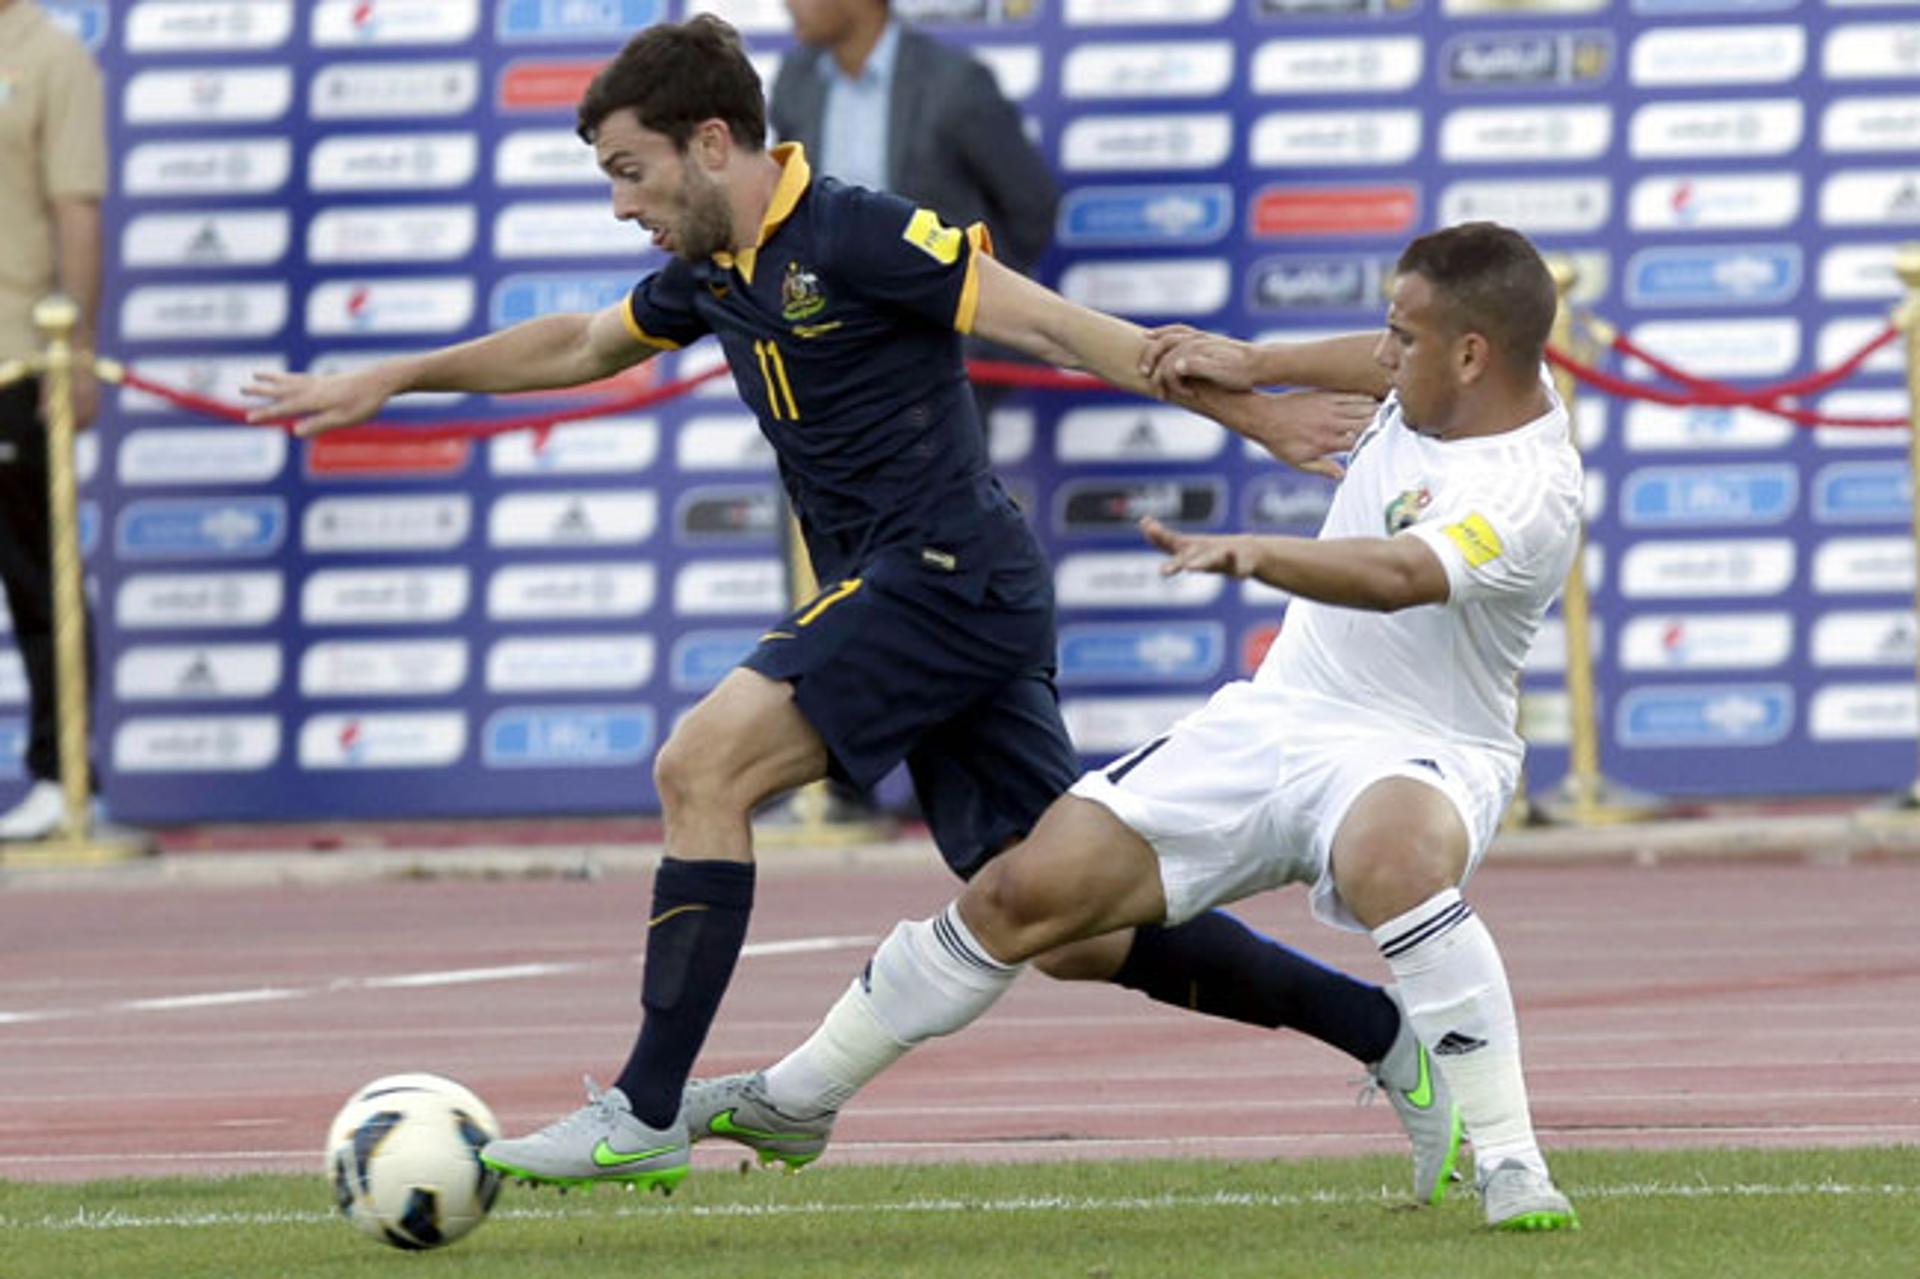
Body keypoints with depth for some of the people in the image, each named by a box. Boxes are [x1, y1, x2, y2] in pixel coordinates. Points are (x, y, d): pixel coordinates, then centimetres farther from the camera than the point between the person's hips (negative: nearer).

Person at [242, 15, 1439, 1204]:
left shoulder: (856, 233, -11)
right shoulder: (713, 273, 15)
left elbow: (1057, 325, -12)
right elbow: (580, 347, 33)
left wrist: (1250, 412, -13)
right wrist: (389, 380, 37)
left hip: (949, 571, -9)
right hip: (906, 592, 9)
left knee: (702, 764, -17)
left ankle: (646, 1116, -15)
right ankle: (1390, 1033, 12)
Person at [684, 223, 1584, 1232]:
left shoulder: (1525, 495, -26)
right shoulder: (1459, 376, 1)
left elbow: (1399, 573, -46)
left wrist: (1253, 554, -61)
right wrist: (1254, 365, 21)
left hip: (1412, 754, -8)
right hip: (1273, 720, 8)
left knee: (1395, 856, -45)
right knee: (1027, 891, -2)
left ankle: (1509, 1166, -35)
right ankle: (797, 1094, 16)